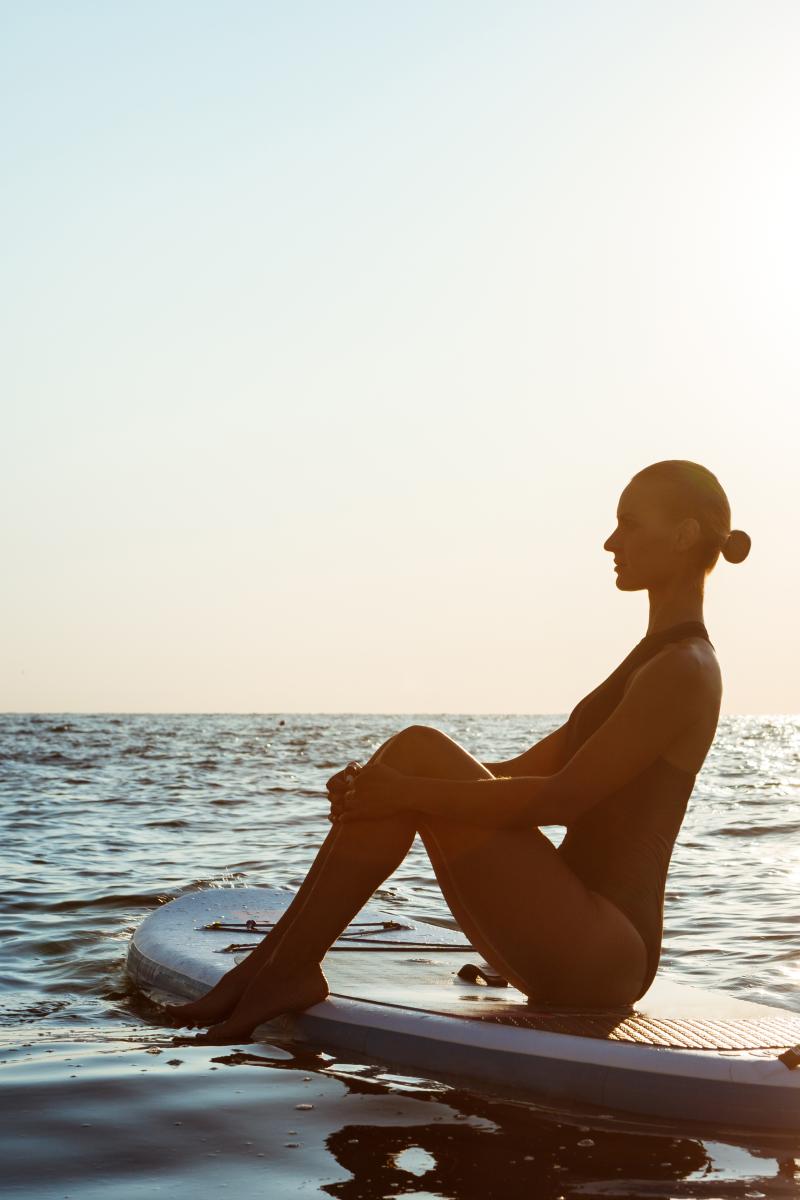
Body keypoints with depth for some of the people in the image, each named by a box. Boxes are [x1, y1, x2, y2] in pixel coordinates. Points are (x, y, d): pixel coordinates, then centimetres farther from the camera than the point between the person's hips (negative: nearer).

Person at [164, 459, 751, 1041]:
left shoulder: (683, 671, -11)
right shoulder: (653, 662, 20)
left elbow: (560, 799, -20)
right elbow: (522, 772, 17)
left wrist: (409, 792, -20)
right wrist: (379, 784, 6)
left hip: (600, 956, -9)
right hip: (576, 951, 9)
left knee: (417, 750, -17)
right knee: (407, 759, -4)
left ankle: (285, 968, -11)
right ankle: (276, 966, -7)